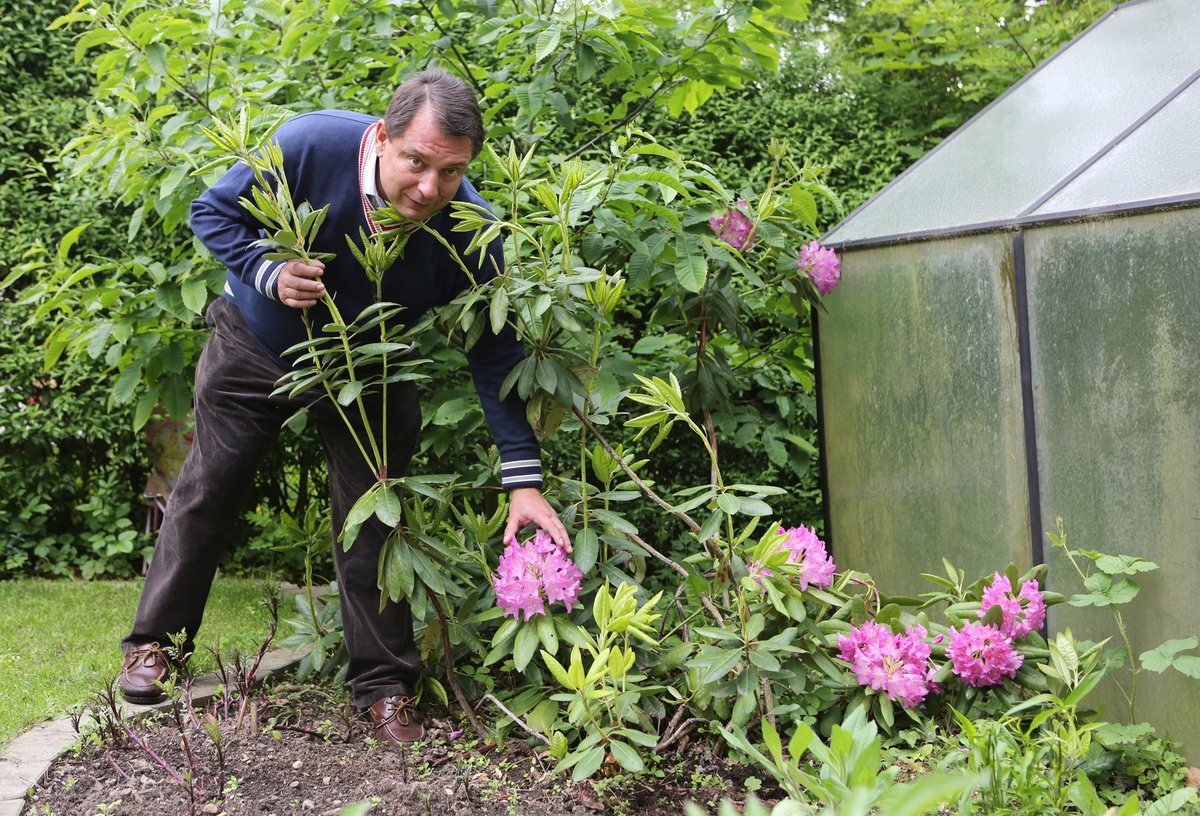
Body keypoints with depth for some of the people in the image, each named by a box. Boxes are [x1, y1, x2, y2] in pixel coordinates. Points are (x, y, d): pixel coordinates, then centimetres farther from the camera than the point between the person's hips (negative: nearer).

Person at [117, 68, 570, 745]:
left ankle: (385, 683, 15)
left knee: (373, 520, -1)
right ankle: (157, 642, 29)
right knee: (207, 493, 10)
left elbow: (495, 353, -23)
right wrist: (269, 274, -35)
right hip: (258, 344, 0)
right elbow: (214, 212, -15)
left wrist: (524, 481, -30)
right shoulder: (310, 146, -33)